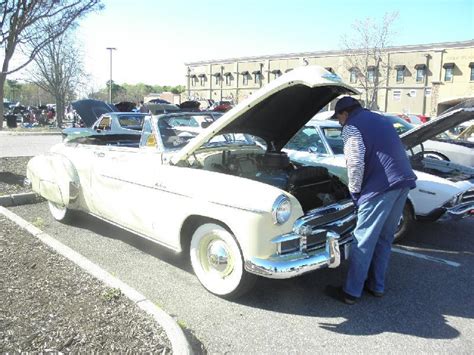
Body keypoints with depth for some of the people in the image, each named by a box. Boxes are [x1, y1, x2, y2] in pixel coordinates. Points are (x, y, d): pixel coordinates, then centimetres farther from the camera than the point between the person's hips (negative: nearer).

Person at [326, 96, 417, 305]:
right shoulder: (379, 119, 24)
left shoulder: (351, 126, -1)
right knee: (384, 238, 17)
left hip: (382, 185, -8)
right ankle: (376, 286, 27)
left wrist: (354, 191, -1)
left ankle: (351, 292, 8)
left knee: (364, 240, -1)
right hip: (404, 181, 9)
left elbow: (355, 163, -13)